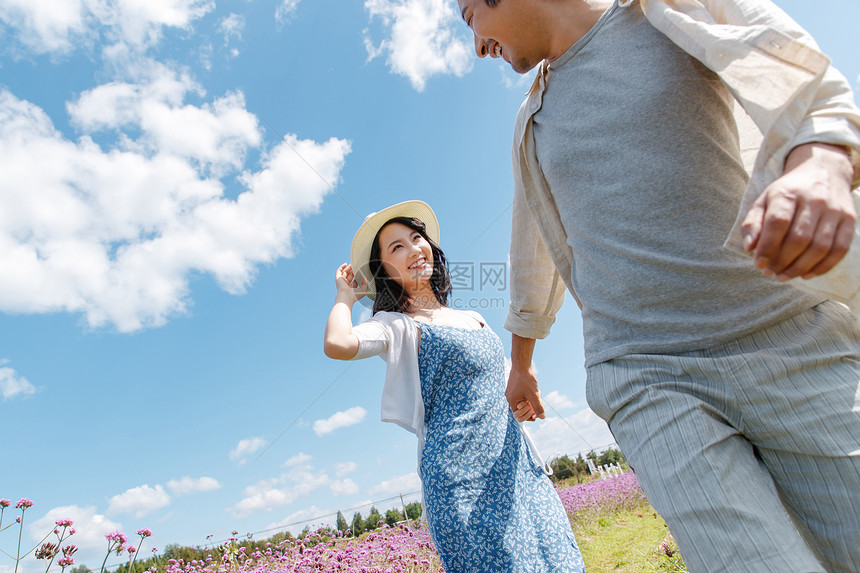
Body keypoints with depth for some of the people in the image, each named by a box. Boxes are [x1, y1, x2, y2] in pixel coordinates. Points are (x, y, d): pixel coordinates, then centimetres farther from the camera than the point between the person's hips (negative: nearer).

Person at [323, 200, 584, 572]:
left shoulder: (474, 318, 14)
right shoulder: (398, 325, -5)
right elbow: (337, 344, -26)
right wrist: (346, 295, -8)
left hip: (517, 468, 7)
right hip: (462, 477, -6)